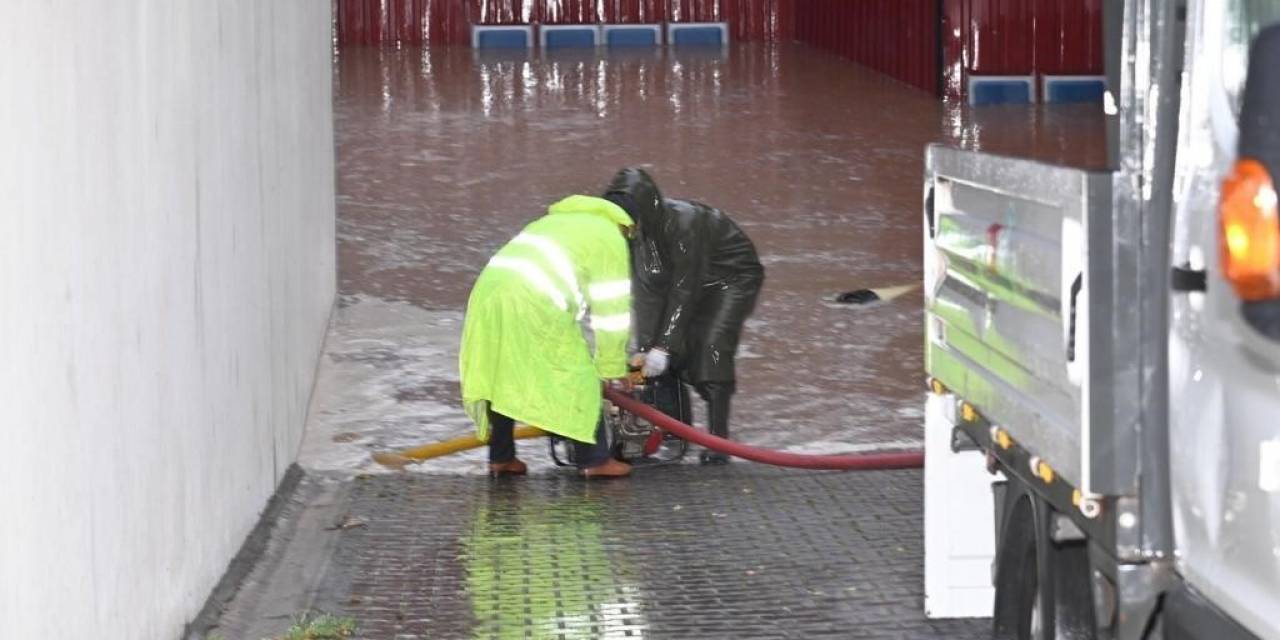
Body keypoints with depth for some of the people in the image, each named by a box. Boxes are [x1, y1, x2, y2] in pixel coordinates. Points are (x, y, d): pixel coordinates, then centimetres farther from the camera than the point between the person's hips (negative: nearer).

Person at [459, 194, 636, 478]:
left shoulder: (554, 221, 35)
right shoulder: (610, 239, 12)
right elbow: (612, 312, 9)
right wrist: (613, 368, 17)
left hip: (489, 288, 7)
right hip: (534, 303, -7)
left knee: (501, 377, 19)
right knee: (578, 376, 5)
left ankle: (501, 457, 23)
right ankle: (594, 459, 8)